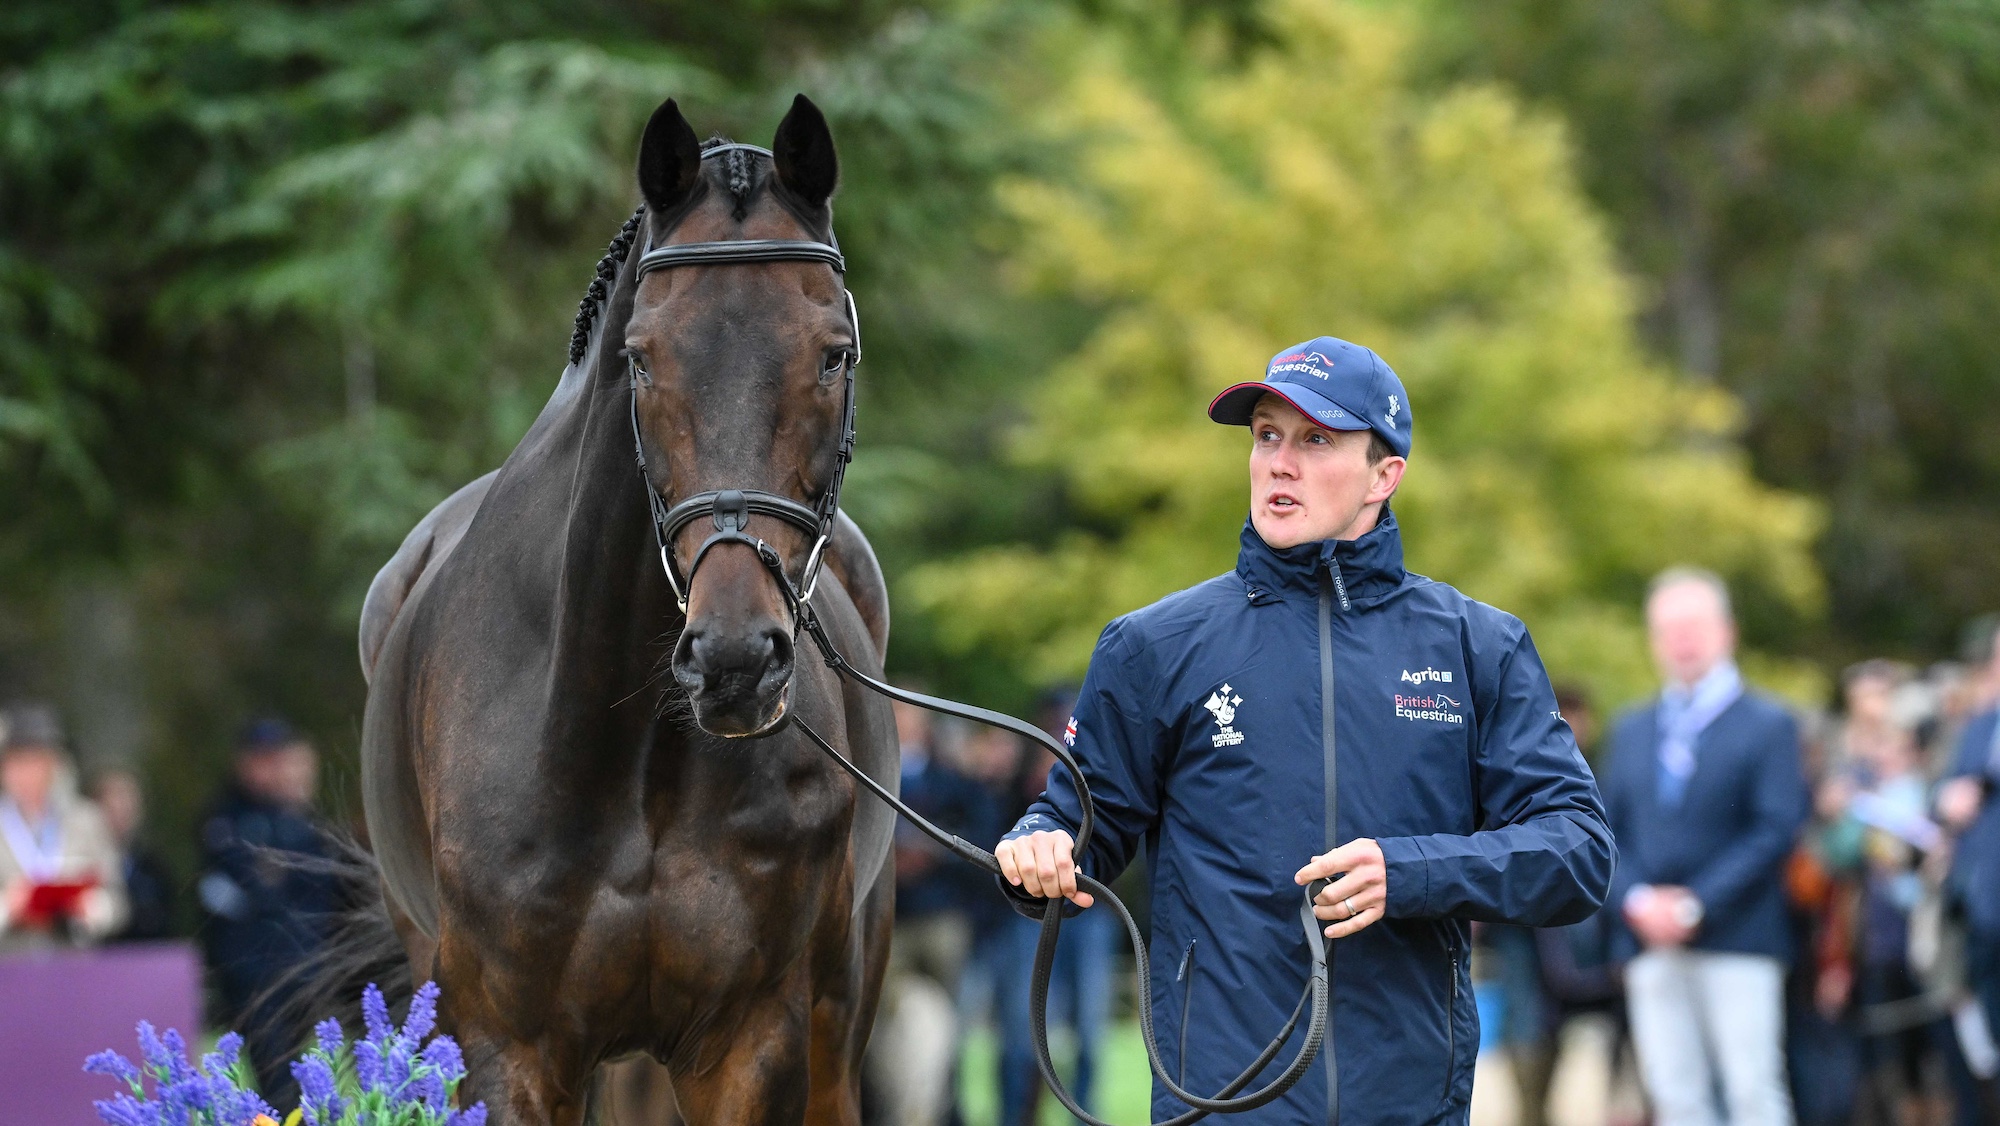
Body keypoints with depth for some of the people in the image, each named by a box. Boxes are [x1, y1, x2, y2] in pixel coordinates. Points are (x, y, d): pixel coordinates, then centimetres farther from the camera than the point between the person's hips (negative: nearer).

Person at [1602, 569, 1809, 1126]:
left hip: (1737, 940, -4)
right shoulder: (1631, 730, 18)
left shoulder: (1767, 724, 2)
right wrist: (1636, 901, -6)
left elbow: (1776, 830, -7)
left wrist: (1697, 904, -13)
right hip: (1652, 943, 4)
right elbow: (1609, 830, 13)